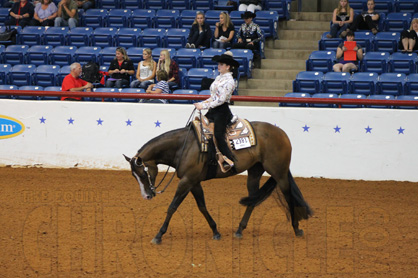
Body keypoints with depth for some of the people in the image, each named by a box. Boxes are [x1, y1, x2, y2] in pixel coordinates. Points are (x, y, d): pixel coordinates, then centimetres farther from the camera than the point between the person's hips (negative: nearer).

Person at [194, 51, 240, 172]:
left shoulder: (229, 81, -12)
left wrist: (204, 106, -18)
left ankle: (229, 160, -16)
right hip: (213, 110, 9)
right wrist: (201, 103, 7)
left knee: (218, 135, -18)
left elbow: (221, 100, -18)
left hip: (222, 111, -9)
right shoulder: (218, 78, 15)